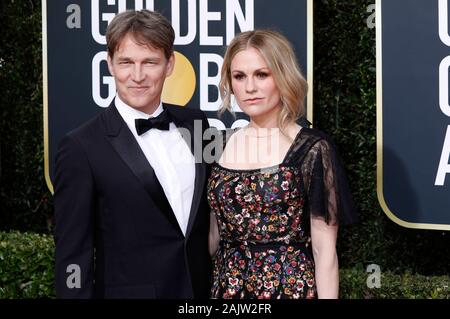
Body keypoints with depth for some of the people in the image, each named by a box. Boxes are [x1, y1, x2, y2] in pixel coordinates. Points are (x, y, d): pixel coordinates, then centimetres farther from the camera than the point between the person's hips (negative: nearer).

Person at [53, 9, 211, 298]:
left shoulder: (195, 124, 1)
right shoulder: (82, 147, -13)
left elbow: (209, 212, 10)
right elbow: (73, 256, -12)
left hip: (204, 288, 5)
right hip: (130, 290, -4)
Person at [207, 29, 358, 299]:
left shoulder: (313, 149, -9)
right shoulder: (222, 146, 5)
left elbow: (324, 250, -10)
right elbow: (213, 235, 12)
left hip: (290, 287, -4)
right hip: (226, 287, 4)